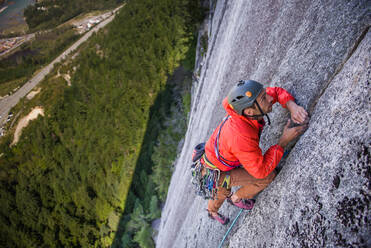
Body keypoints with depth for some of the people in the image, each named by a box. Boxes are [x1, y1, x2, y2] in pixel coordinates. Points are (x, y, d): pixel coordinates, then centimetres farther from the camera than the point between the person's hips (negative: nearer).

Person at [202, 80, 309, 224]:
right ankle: (236, 198, 18)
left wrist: (292, 106, -26)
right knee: (268, 176, -9)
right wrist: (284, 142, -30)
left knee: (222, 193, 35)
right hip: (217, 176, -8)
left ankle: (212, 212, 68)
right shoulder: (241, 137, -44)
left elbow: (276, 92, -5)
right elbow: (261, 170, -31)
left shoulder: (247, 106, -21)